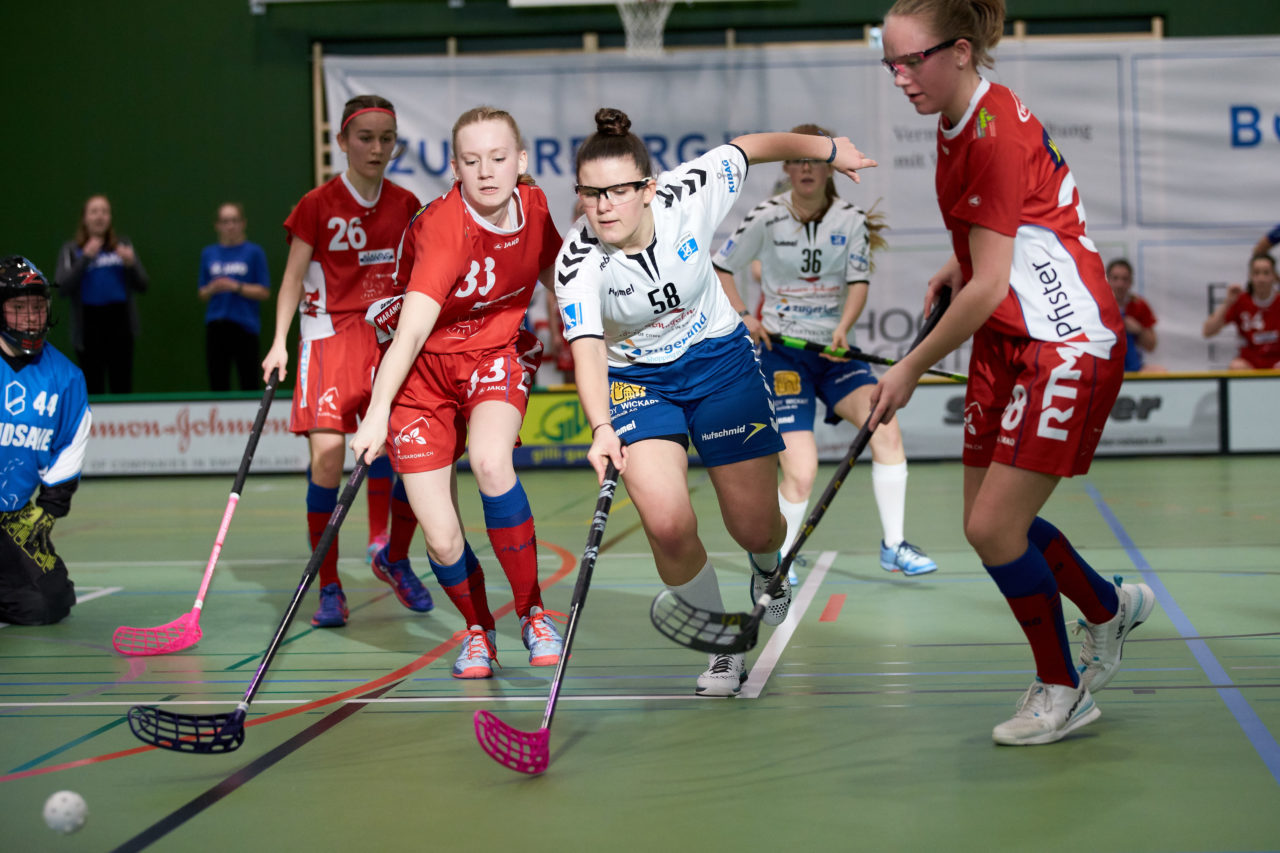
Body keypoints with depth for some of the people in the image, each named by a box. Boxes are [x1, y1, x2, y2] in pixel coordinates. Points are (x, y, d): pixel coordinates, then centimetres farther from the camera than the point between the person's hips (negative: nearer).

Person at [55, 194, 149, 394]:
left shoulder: (123, 245, 10)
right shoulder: (72, 249, 4)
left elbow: (143, 286, 8)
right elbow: (64, 288, -9)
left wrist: (131, 264, -11)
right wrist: (86, 258, -16)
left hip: (120, 323, 1)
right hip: (89, 324, -1)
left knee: (122, 388, 1)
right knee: (93, 389, 2)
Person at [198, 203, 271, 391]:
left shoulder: (254, 252, 1)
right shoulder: (209, 254, 12)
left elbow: (264, 292, -2)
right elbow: (202, 294, 16)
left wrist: (236, 287, -13)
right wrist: (212, 289, -5)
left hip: (245, 325, -4)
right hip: (216, 326, 4)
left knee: (248, 383, -4)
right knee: (217, 382, 4)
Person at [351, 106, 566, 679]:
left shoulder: (533, 206, -8)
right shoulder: (443, 226, -25)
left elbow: (557, 279, 14)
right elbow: (411, 330, -34)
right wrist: (378, 411, -44)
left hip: (497, 353, 3)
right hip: (423, 369, -2)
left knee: (490, 461, -31)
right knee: (441, 540, -8)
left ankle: (533, 612, -11)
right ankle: (477, 630, 26)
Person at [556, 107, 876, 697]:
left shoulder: (690, 195, -22)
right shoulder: (578, 262, -24)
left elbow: (750, 147, -5)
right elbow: (587, 350, -34)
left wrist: (828, 150, 10)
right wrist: (602, 428, -52)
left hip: (719, 359, 1)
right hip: (635, 378, -1)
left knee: (755, 528, 4)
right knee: (668, 523, -22)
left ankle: (767, 569, 46)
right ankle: (722, 648, 5)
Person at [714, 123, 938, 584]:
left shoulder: (851, 220, 0)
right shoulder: (767, 218, -5)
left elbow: (859, 281, -4)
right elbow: (720, 268, 5)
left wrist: (843, 328, -22)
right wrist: (743, 316, -9)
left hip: (834, 349, 3)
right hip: (780, 351, -3)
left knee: (885, 427, -21)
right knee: (801, 472, -14)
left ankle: (893, 546, -8)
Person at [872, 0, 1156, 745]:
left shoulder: (994, 132, -22)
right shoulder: (962, 123, 6)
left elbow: (989, 287, -22)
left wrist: (911, 368, -14)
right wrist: (961, 267, 11)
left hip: (1067, 343, -9)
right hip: (1008, 343, 9)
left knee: (995, 527, -10)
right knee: (989, 523, 11)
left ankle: (1062, 691, 11)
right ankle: (1111, 606, 37)